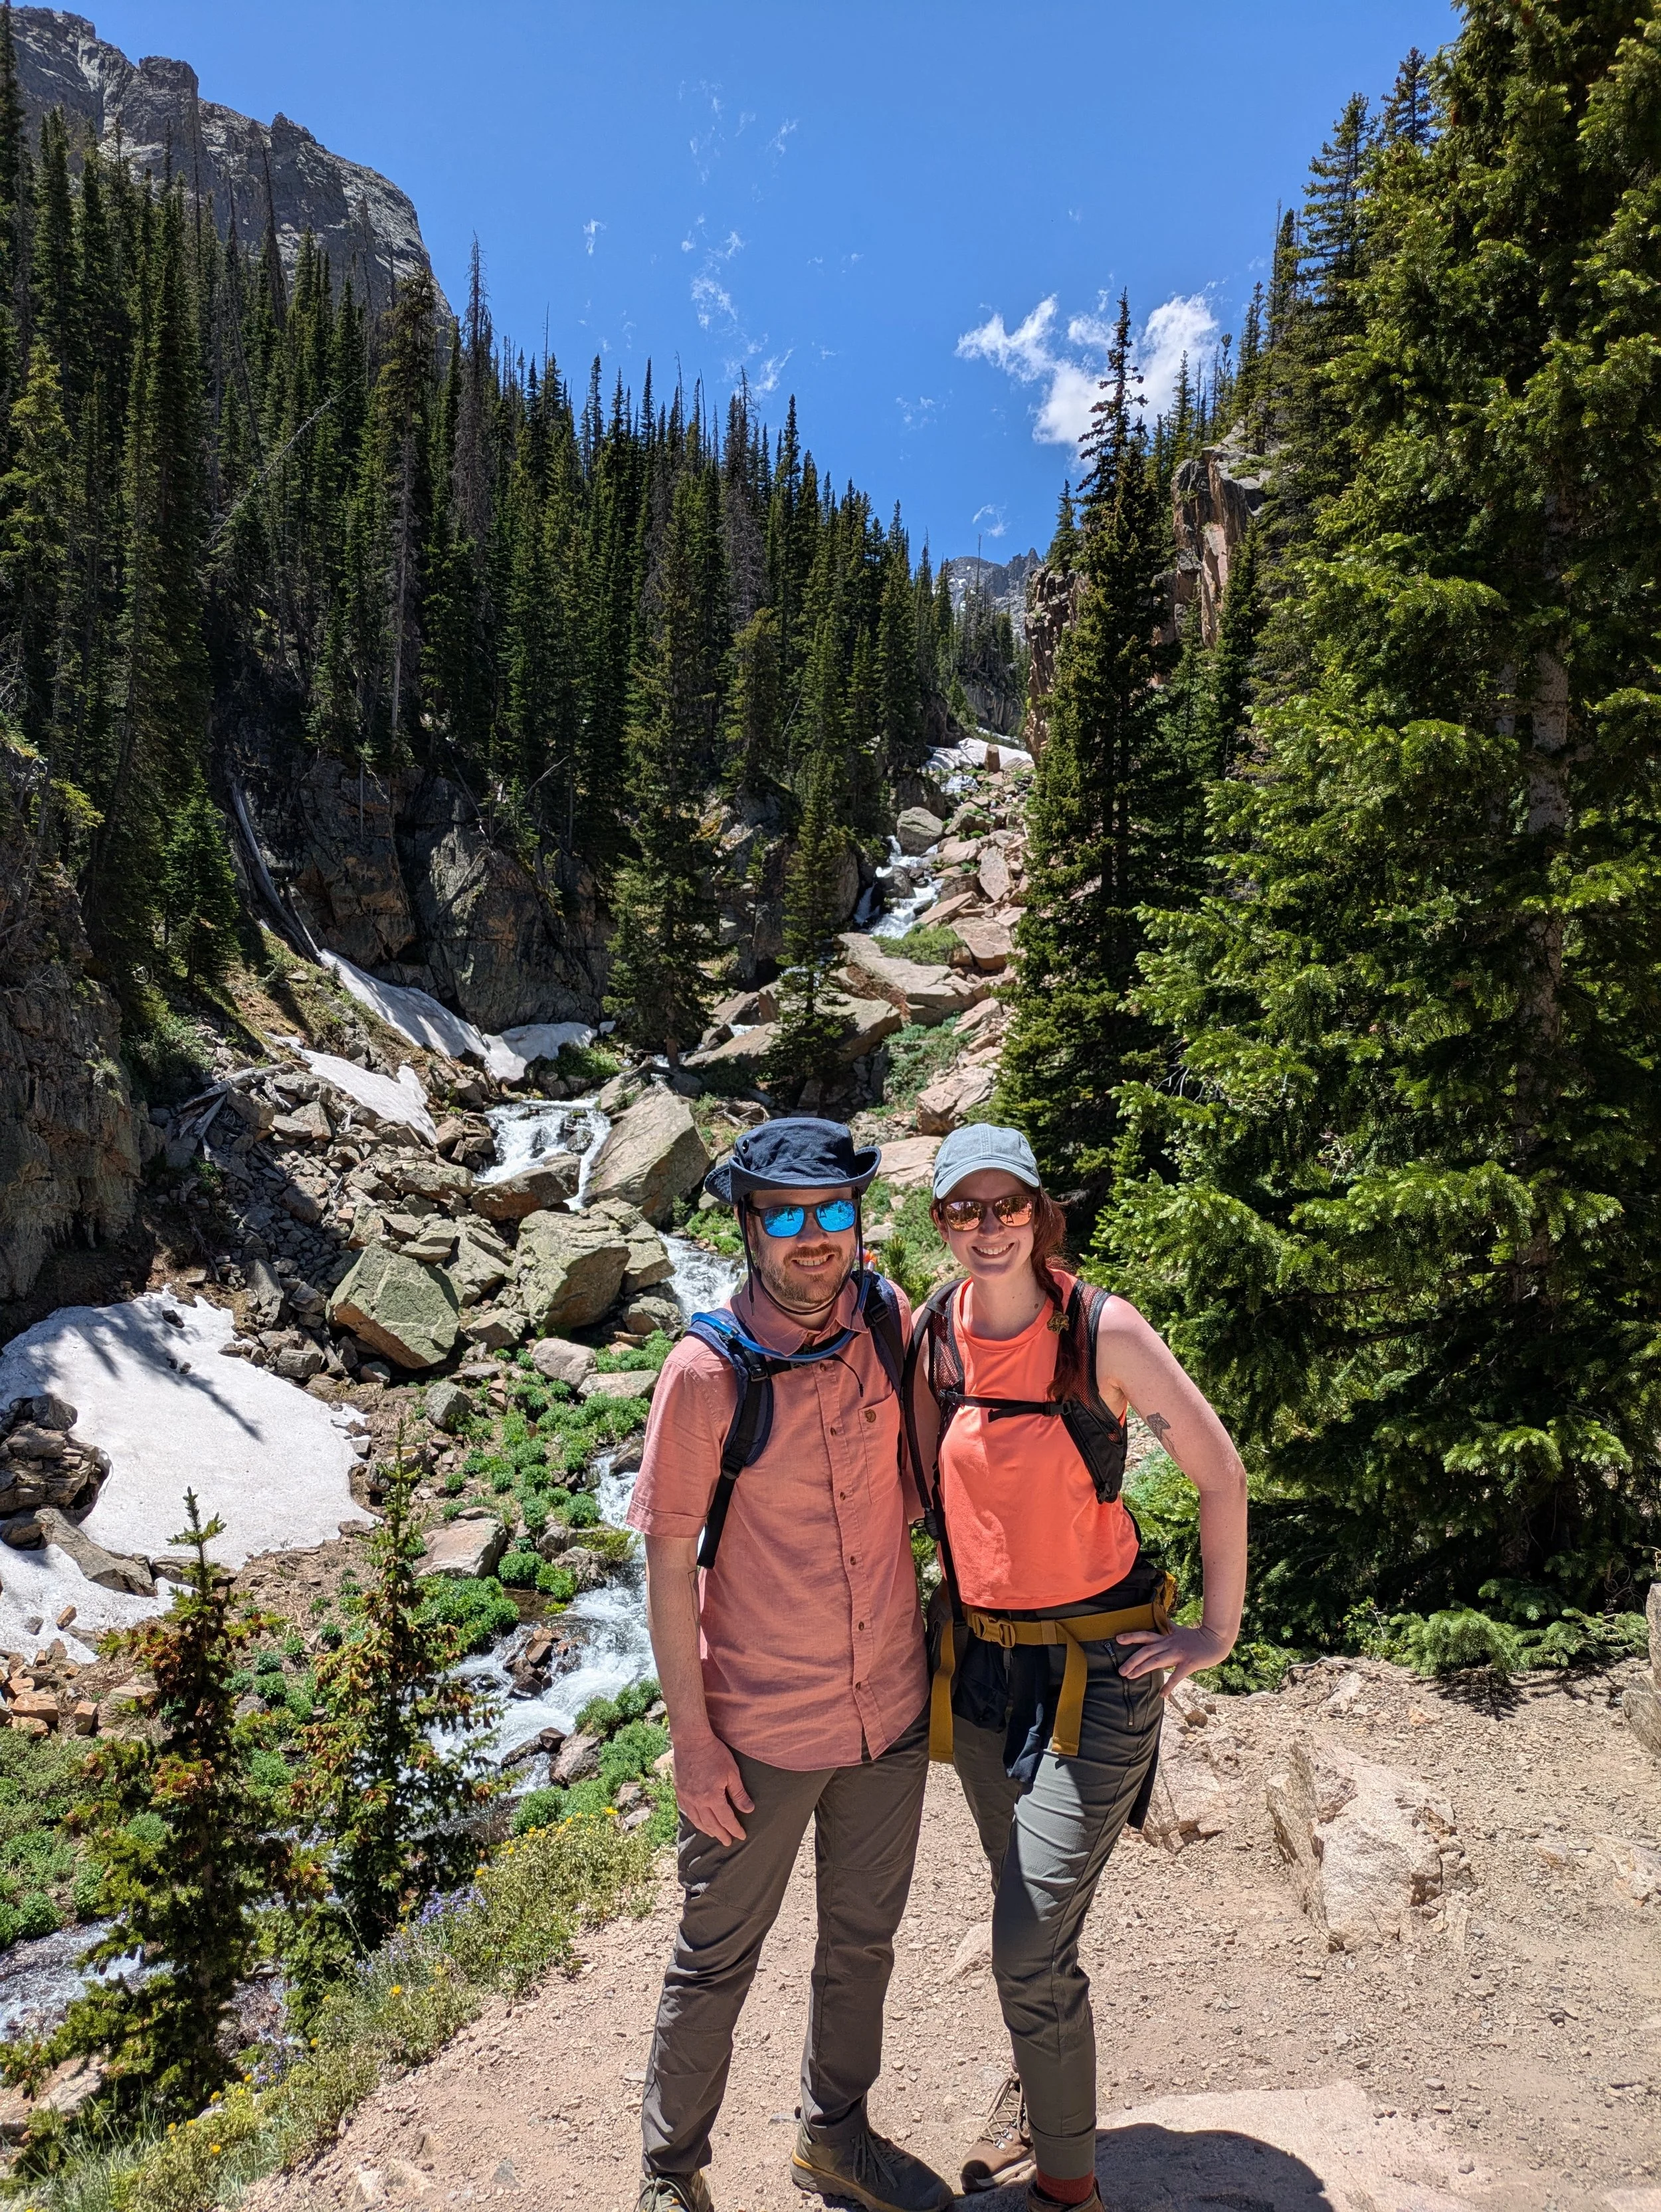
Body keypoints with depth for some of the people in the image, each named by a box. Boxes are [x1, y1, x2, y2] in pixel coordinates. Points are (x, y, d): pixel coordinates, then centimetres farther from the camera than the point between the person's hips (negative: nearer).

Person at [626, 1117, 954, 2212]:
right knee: (717, 1961, 16)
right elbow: (669, 1561, -14)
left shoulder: (890, 1319, -9)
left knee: (863, 1940, 25)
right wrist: (691, 1738, -11)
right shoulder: (710, 1370, -22)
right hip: (761, 1729, -4)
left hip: (890, 1707, 5)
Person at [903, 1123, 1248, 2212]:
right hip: (978, 1656, 4)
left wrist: (1218, 1631, -3)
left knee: (1031, 1947, -4)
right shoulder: (933, 1333, -6)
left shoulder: (1103, 1332, -17)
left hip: (1099, 1662, -4)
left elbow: (1221, 1475, -8)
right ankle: (1038, 2090, 49)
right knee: (1026, 1913, 23)